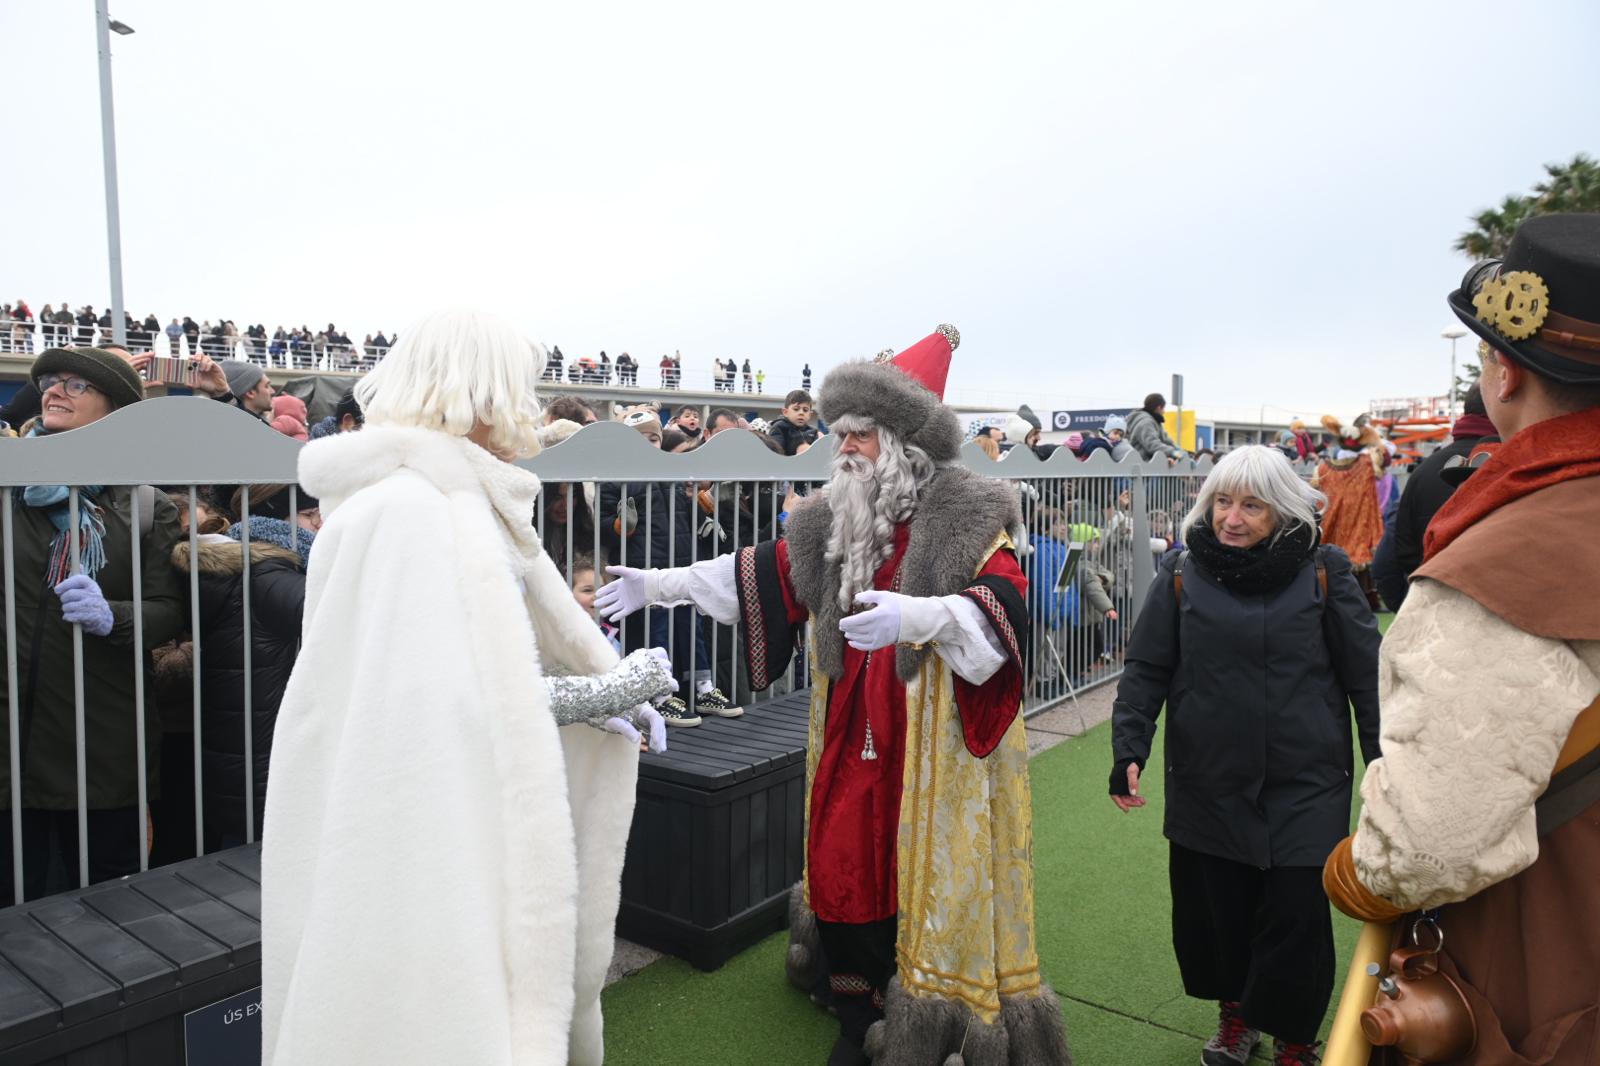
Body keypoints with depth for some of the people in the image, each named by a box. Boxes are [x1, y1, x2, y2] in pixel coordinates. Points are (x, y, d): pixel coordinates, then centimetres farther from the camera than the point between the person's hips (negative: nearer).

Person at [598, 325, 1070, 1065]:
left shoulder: (970, 515, -10)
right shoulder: (830, 520, 7)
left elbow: (1004, 604, -21)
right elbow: (762, 574, 13)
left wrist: (915, 616, -38)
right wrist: (660, 584, 10)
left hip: (937, 744, -5)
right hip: (853, 738, 5)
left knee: (933, 883, 3)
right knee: (844, 867, 11)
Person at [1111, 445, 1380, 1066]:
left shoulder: (1323, 572, -3)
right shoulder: (1182, 574, -1)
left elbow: (1366, 673, 1)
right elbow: (1146, 671, 1)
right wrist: (1128, 749, -9)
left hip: (1304, 786, -1)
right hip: (1207, 786, 1)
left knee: (1296, 917, 3)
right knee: (1213, 913, 11)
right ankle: (1235, 1012, 40)